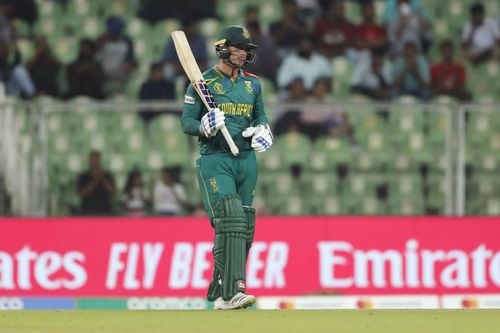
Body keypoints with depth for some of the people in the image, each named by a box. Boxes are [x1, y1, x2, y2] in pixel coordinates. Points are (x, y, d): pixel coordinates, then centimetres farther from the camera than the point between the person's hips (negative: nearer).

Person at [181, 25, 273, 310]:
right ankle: (233, 293, -28)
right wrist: (204, 128, -23)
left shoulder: (253, 84, 14)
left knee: (244, 227, 5)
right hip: (215, 160, -6)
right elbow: (187, 122, -2)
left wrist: (262, 130, 2)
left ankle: (219, 292, 16)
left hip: (246, 159, 6)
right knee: (229, 222, -20)